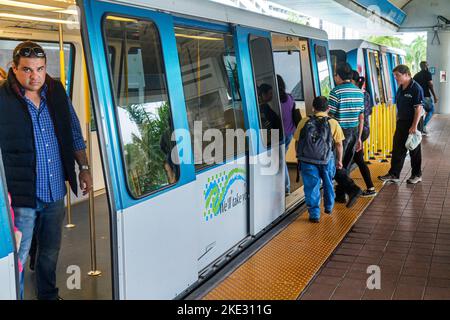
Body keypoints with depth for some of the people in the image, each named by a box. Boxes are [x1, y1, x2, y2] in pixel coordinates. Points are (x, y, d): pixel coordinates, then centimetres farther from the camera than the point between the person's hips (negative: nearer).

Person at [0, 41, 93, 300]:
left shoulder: (57, 92, 3)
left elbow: (74, 134, 14)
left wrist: (84, 168, 13)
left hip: (56, 191, 5)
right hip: (21, 195, -5)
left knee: (51, 251, 20)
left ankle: (49, 295, 39)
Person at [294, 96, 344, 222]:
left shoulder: (304, 122, -1)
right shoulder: (333, 123, -2)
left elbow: (297, 141, 5)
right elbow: (339, 144, 1)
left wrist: (299, 157, 19)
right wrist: (339, 160, 13)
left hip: (307, 160, -1)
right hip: (326, 160, 1)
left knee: (311, 187, 6)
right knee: (328, 183, 23)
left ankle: (314, 214, 6)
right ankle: (329, 207, 40)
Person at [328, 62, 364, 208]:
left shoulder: (336, 92, -13)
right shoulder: (359, 92, 8)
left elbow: (329, 116, -15)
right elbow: (361, 117, 12)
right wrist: (358, 137, 18)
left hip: (340, 132, -7)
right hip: (354, 131, 7)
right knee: (346, 165, 15)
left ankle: (353, 189, -14)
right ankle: (340, 194, 23)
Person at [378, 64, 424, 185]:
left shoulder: (416, 89, -17)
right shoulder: (400, 88, 7)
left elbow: (419, 108, -20)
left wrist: (414, 126, -22)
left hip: (412, 123, -8)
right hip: (401, 122, 8)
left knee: (414, 151, 5)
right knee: (397, 149, 9)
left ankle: (417, 175, 19)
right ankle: (394, 174, 15)